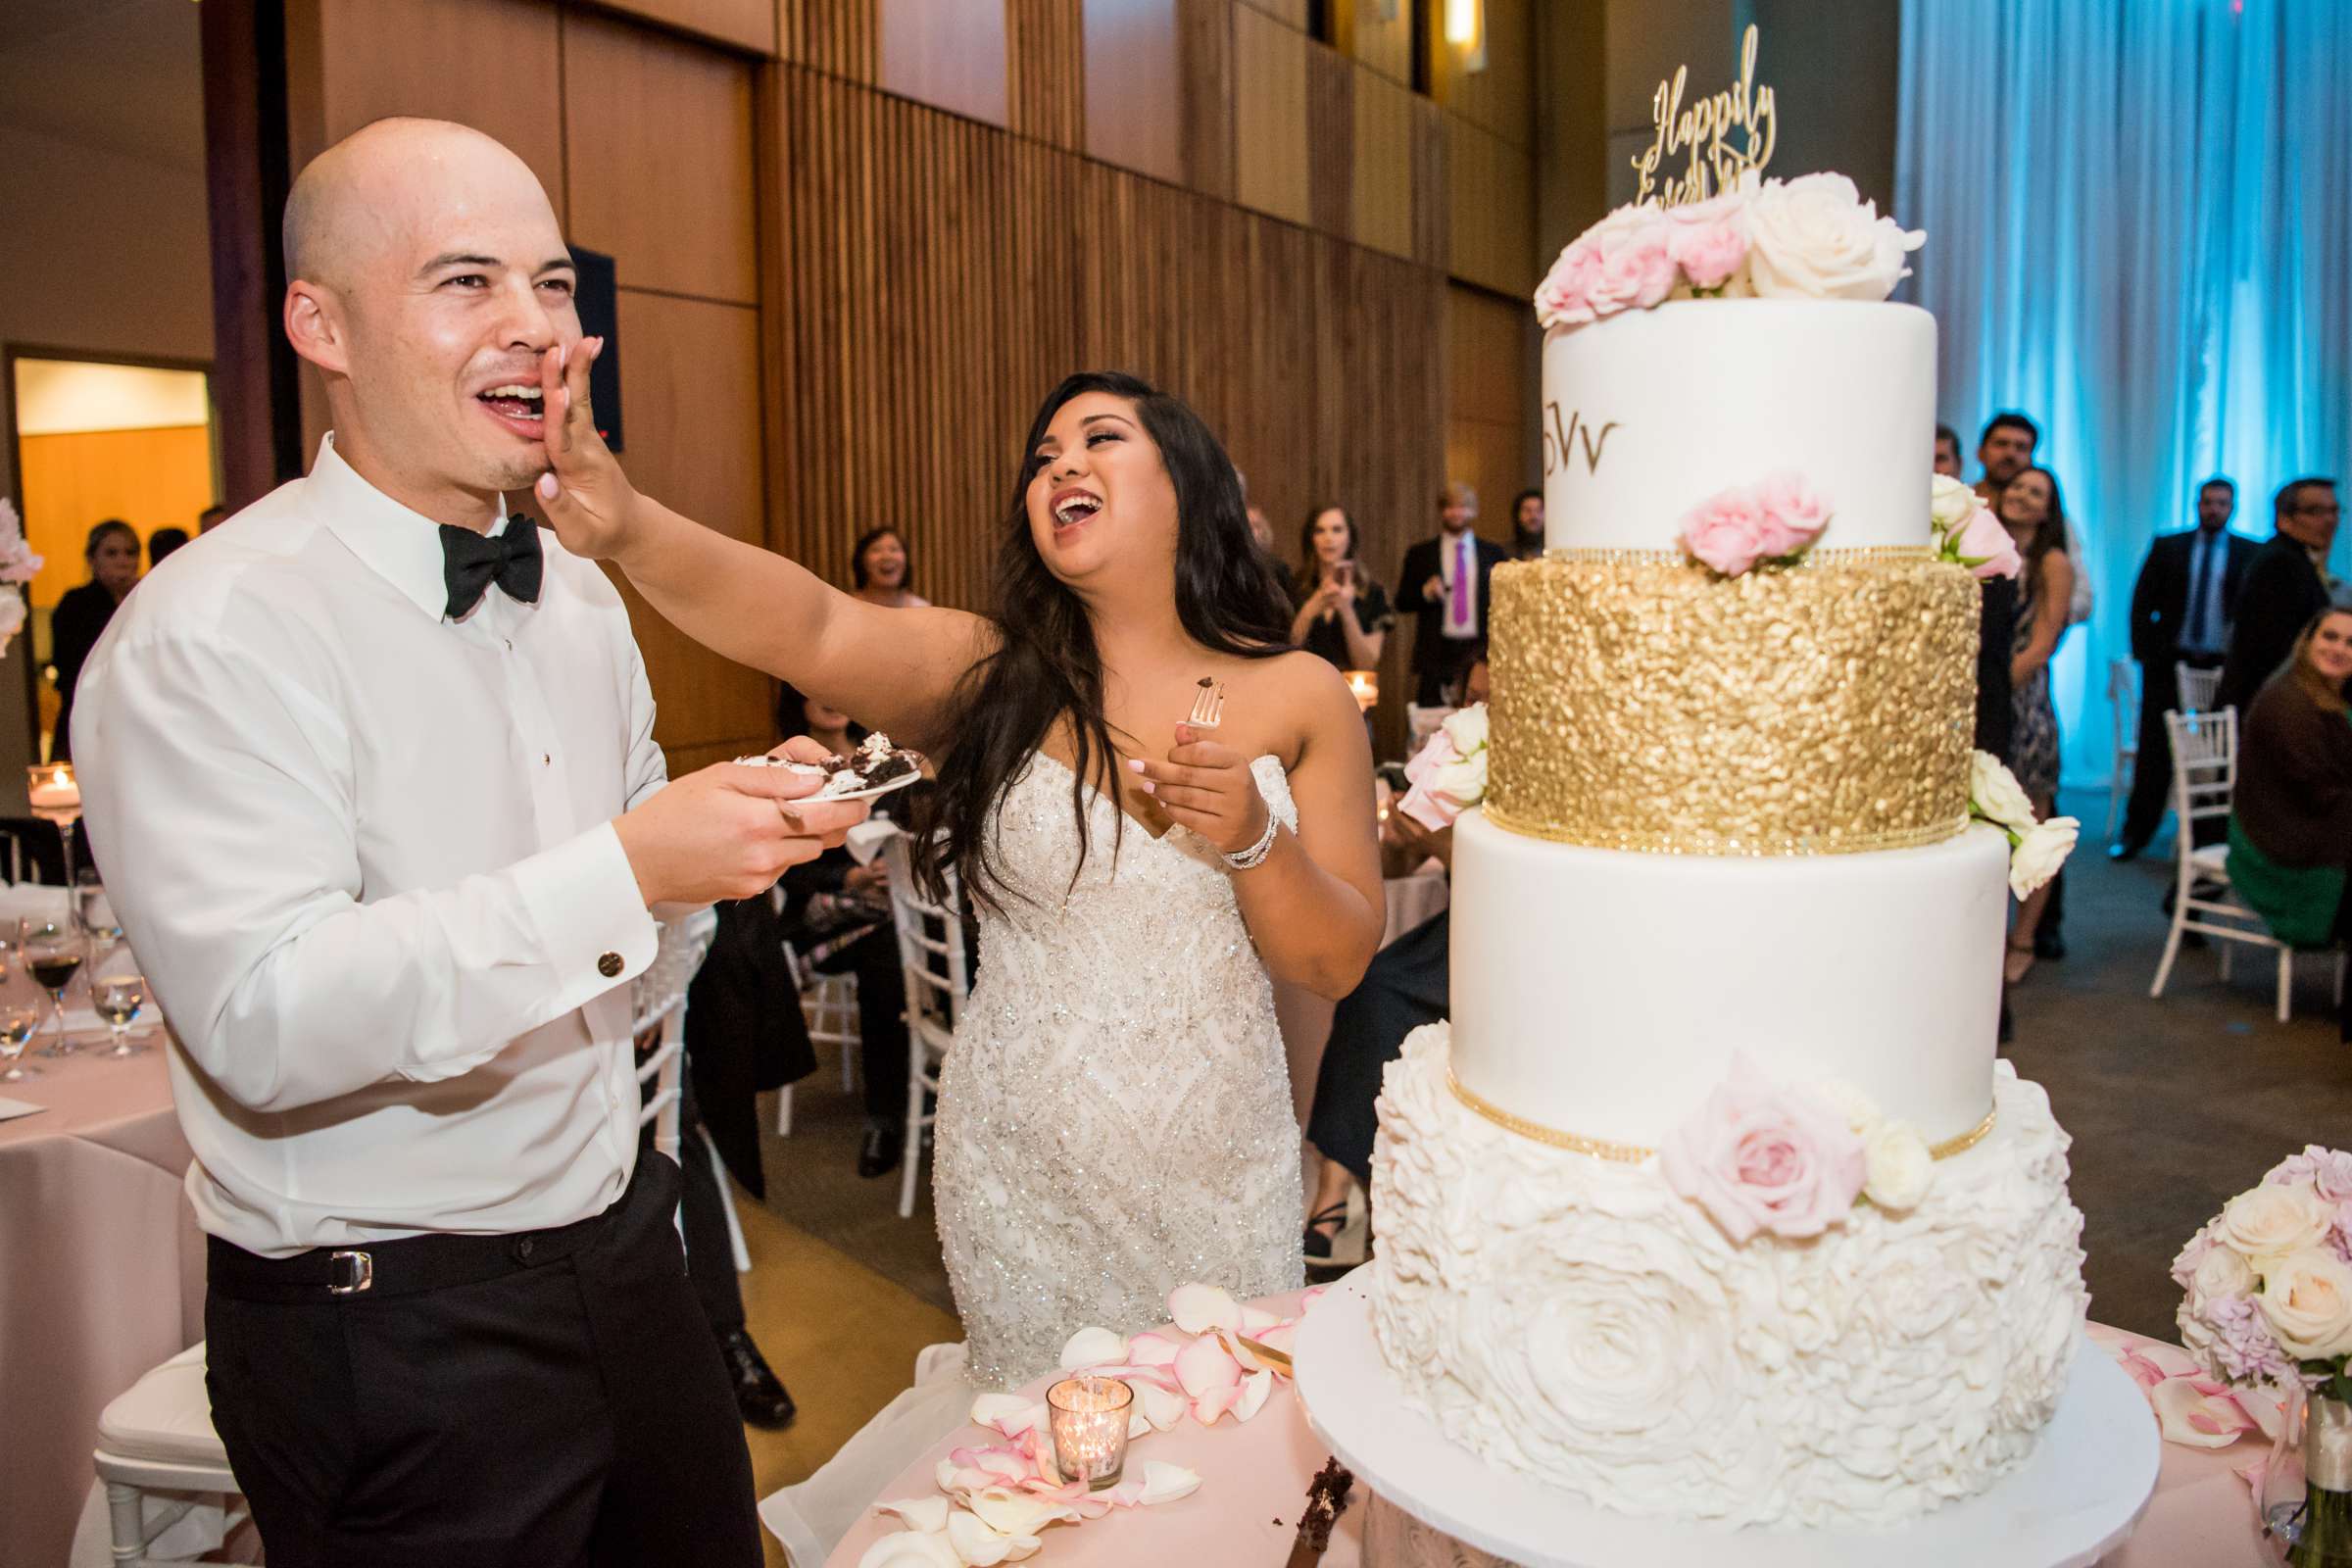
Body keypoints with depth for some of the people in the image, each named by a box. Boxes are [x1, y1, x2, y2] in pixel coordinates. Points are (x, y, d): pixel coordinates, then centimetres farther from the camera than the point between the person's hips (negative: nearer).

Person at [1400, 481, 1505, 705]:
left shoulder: (1493, 553, 11)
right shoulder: (1419, 554, 8)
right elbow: (1402, 600, 6)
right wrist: (1426, 592, -12)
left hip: (1481, 651, 1)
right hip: (1436, 652, -1)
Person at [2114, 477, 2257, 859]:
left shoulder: (2252, 554, 5)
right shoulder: (2167, 547, 7)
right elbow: (2142, 603, 5)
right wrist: (2144, 653, -3)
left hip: (2225, 667, 0)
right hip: (2169, 663, 0)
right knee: (2155, 752, 2)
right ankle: (2136, 833, 8)